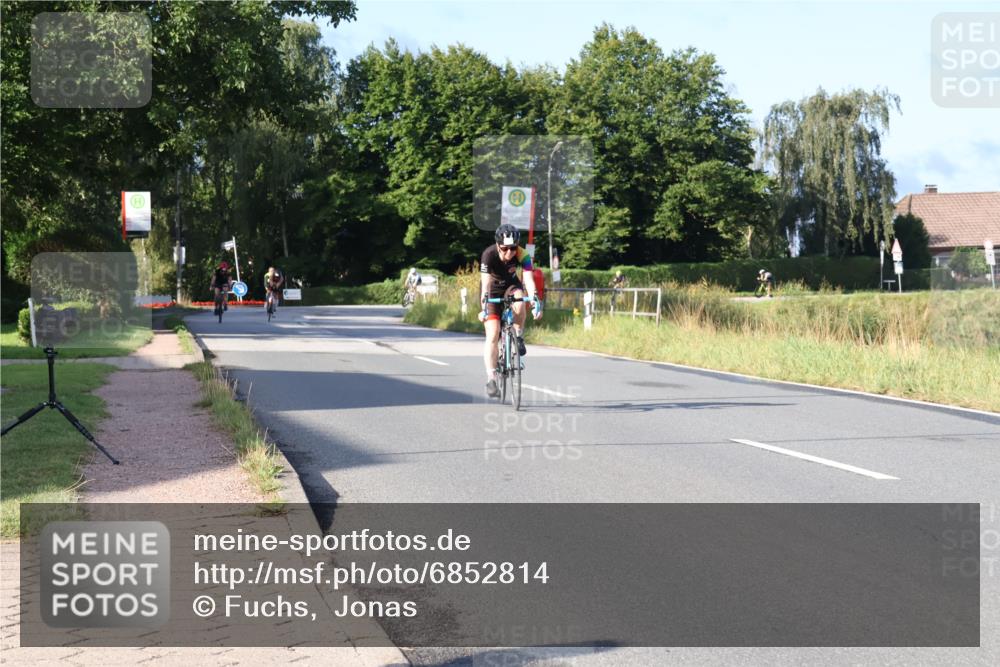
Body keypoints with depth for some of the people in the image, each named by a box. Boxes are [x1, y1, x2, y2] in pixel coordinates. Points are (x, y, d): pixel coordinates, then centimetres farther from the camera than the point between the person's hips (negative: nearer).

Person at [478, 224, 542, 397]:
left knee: (519, 306, -36)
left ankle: (519, 336, -7)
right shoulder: (489, 255, -30)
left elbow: (529, 280, -36)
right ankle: (491, 379, -9)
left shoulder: (522, 255, -27)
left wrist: (535, 301, -51)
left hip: (511, 285, 1)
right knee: (493, 334, -14)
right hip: (492, 291, -1)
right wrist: (484, 306, -50)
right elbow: (486, 283, -37)